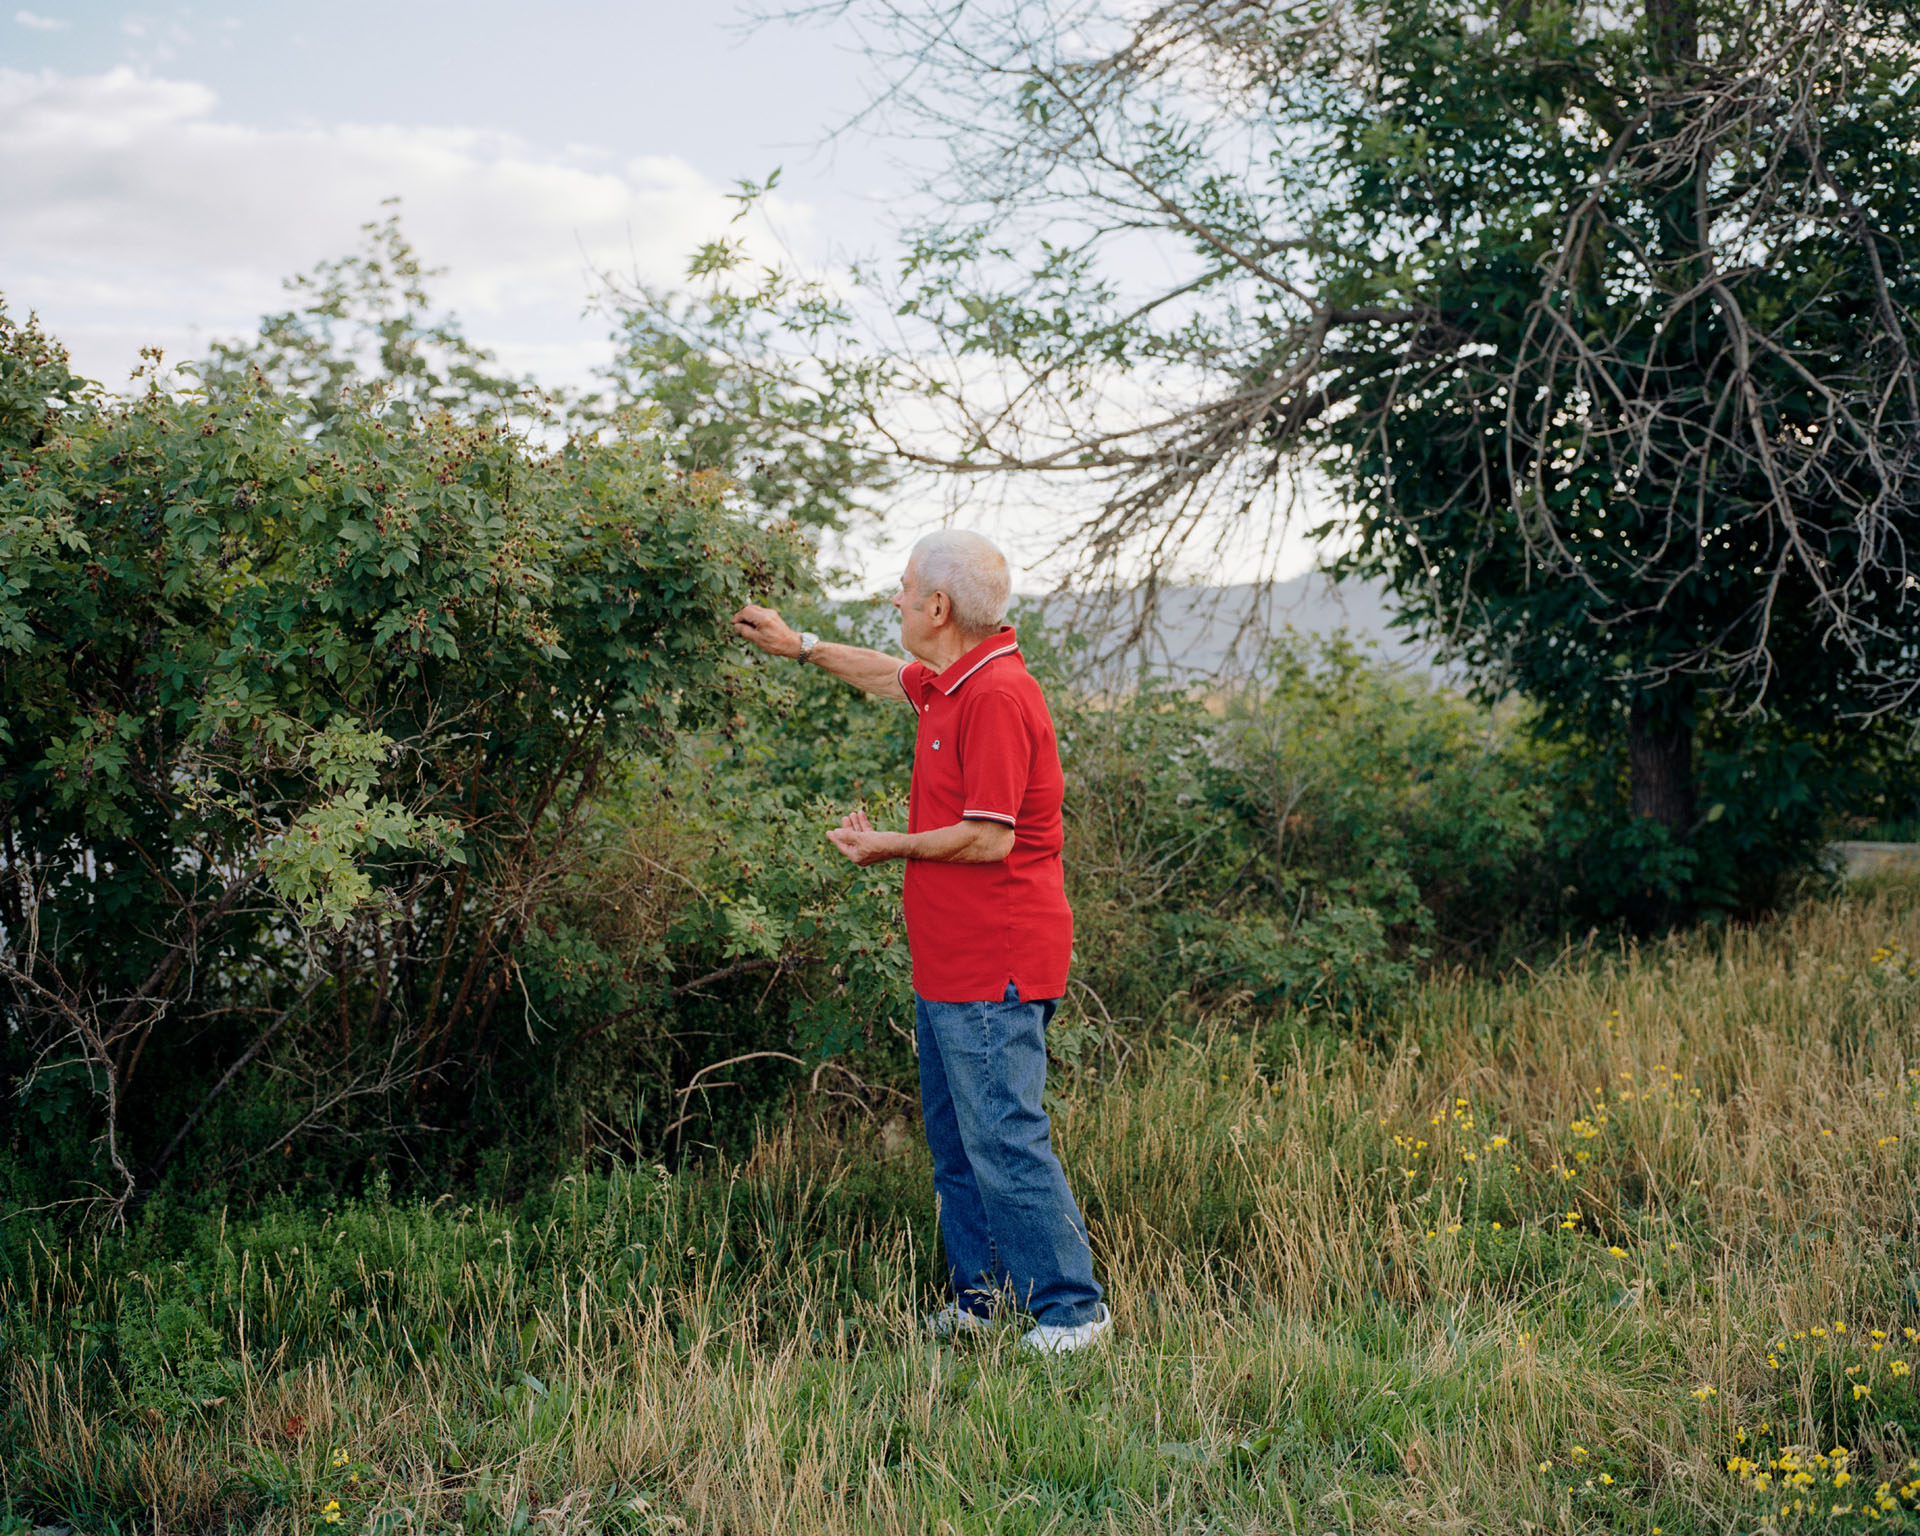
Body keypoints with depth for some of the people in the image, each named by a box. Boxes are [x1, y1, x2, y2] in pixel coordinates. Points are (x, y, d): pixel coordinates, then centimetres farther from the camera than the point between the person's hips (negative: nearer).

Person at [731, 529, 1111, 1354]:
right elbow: (891, 674, 36)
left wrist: (890, 847, -9)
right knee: (956, 1141, 15)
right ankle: (980, 1293, 25)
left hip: (993, 972, -11)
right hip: (949, 963, 11)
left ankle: (1071, 1308, 0)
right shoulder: (952, 683, 12)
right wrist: (801, 646, 43)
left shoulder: (997, 696, -19)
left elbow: (988, 838, -23)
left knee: (1005, 1139, -8)